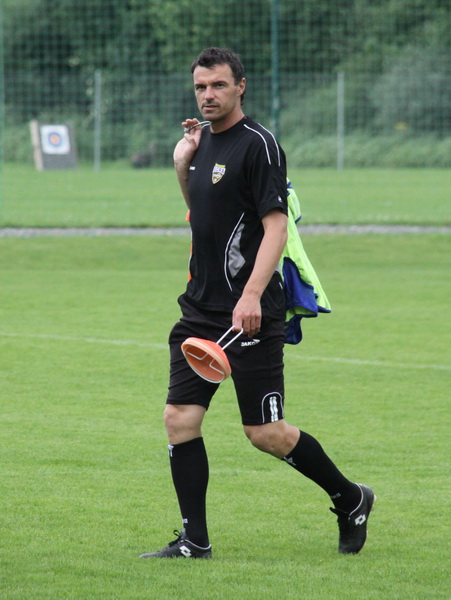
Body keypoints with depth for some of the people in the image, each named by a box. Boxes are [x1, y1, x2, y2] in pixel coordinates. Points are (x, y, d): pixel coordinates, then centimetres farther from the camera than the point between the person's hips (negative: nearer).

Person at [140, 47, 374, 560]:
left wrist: (252, 296, -27)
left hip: (250, 314, -8)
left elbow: (275, 228, -17)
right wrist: (182, 164, 10)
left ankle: (350, 499, 16)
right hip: (201, 308, 8)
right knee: (180, 418, -1)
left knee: (266, 433, -4)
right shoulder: (204, 139, 13)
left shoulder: (258, 145, -11)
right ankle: (194, 541, 5)